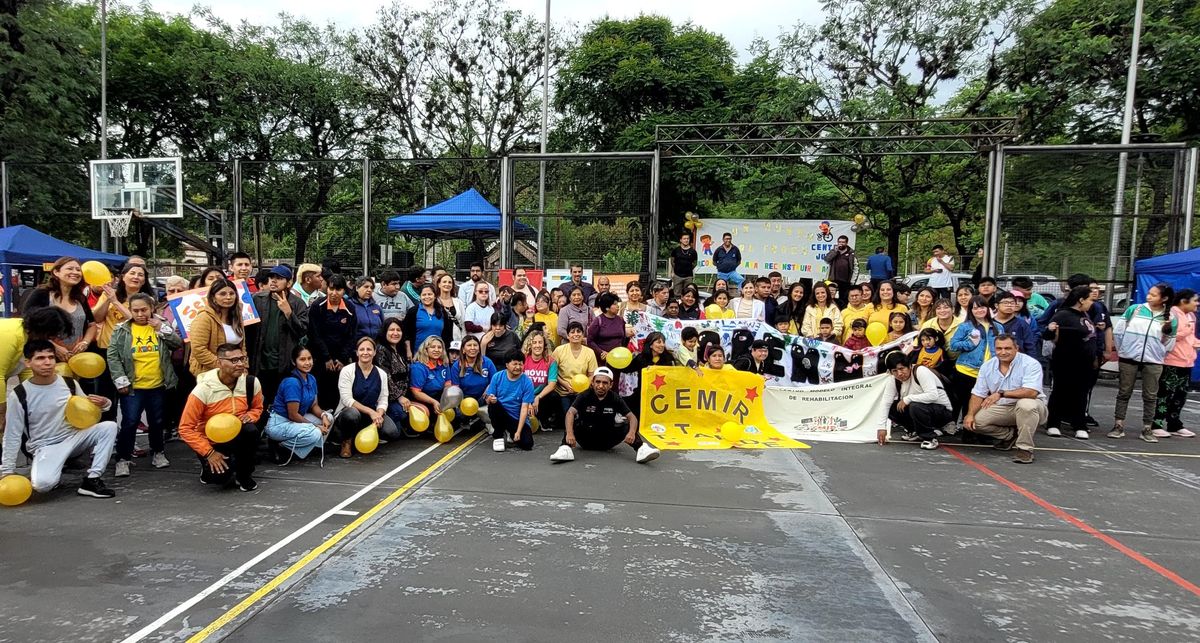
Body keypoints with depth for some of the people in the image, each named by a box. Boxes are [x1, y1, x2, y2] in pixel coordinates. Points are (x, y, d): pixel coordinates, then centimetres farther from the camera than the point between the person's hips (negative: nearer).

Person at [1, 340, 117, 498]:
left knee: (109, 426, -22)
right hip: (45, 447, -4)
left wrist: (103, 403, -13)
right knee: (42, 484, -32)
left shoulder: (70, 384, -2)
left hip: (74, 438, 4)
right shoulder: (19, 395, -10)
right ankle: (54, 474, 8)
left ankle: (91, 480, -18)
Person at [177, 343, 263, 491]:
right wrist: (209, 453, -21)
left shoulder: (251, 382, -12)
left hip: (236, 438, 3)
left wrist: (249, 417, -16)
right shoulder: (203, 390, -22)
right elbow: (186, 428, -17)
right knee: (220, 477, -26)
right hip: (211, 443, -3)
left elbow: (257, 408, 9)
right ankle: (209, 468, 15)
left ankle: (244, 475, -7)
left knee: (251, 429, -31)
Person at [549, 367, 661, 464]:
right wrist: (569, 433, -48)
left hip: (607, 441, 1)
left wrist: (632, 432, -38)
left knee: (628, 425, -20)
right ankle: (565, 450, -45)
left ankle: (641, 450, -39)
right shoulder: (585, 396, -12)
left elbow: (632, 417, -15)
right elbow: (570, 413, -28)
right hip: (587, 439, -1)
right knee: (573, 422, -27)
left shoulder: (615, 399, -6)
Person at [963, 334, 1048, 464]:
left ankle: (1025, 448, -21)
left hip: (1029, 408, -5)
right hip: (1001, 408, 5)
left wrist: (1001, 393, -32)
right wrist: (970, 415, -17)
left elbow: (1031, 392, -31)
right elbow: (978, 394, -1)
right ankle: (1010, 435, 10)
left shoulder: (1030, 364, -16)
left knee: (1026, 404, -39)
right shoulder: (987, 366, -1)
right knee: (975, 421, -16)